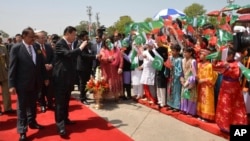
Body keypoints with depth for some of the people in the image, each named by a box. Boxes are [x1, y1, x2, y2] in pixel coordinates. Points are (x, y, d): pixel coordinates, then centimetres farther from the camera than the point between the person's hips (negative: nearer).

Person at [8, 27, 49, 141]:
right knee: (22, 107, 6)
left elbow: (41, 64, 12)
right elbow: (12, 67, -10)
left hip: (35, 83, 5)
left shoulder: (37, 48, 5)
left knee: (33, 105, 18)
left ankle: (32, 122, 37)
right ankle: (22, 131, 16)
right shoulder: (16, 48, -8)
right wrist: (12, 85, -13)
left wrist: (45, 78, 13)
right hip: (22, 84, -5)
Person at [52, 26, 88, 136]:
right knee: (60, 101, -5)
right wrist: (81, 47, -18)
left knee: (66, 100, 18)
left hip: (68, 77, 9)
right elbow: (69, 54, -31)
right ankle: (60, 125, -2)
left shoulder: (69, 44, 12)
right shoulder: (60, 44, -14)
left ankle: (65, 119, 31)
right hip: (61, 77, -9)